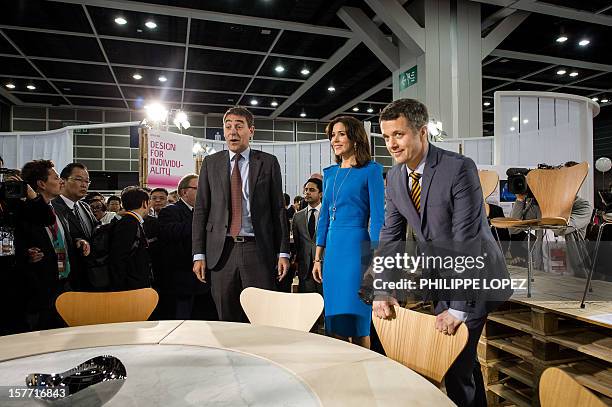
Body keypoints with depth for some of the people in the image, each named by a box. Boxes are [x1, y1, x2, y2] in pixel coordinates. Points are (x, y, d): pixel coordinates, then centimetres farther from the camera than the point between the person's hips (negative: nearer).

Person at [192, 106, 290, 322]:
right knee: (226, 319, 8)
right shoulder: (210, 163, 9)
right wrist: (199, 254, 1)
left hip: (258, 250, -1)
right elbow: (200, 210, 7)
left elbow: (279, 209, 3)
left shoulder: (268, 162, 5)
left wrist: (283, 252, -2)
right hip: (221, 251, 2)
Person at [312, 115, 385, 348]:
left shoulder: (371, 170, -4)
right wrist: (318, 258, 13)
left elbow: (378, 218, -9)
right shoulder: (329, 173, 14)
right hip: (332, 251, 6)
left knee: (355, 319, 1)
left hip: (356, 248, -6)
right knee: (334, 320, 13)